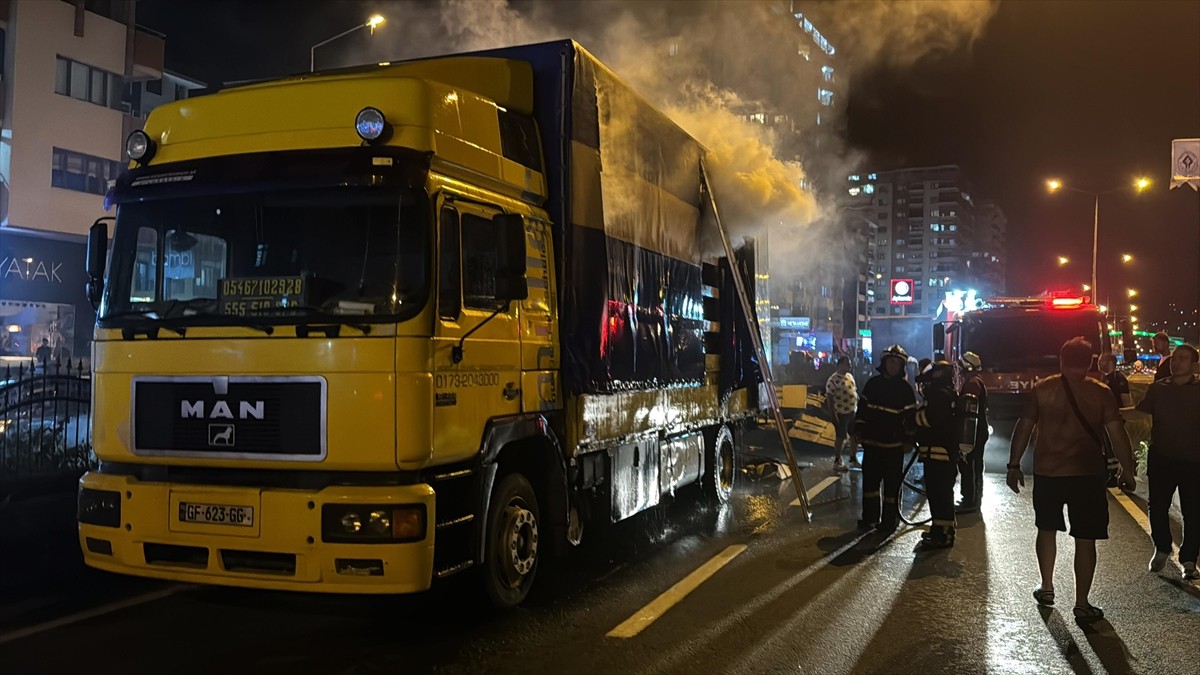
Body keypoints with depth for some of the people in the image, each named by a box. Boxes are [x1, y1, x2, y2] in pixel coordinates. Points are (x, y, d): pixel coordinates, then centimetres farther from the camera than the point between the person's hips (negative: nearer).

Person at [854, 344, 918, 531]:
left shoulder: (905, 388, -3)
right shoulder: (873, 383, 6)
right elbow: (862, 409, 10)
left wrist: (907, 440, -7)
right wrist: (858, 432, 6)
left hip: (894, 445, -4)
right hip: (871, 441, 4)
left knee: (892, 483, 2)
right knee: (870, 479, 10)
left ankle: (890, 519, 10)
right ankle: (870, 516, 20)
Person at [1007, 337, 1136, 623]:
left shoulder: (1042, 389, 0)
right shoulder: (1100, 393, -4)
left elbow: (1023, 429, -1)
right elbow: (1117, 434, -8)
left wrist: (1014, 465, 7)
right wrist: (1127, 471, 0)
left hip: (1047, 472, 2)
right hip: (1087, 473, -2)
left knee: (1047, 529, 21)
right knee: (1085, 539, 4)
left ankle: (1047, 588, 29)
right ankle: (1082, 604, 6)